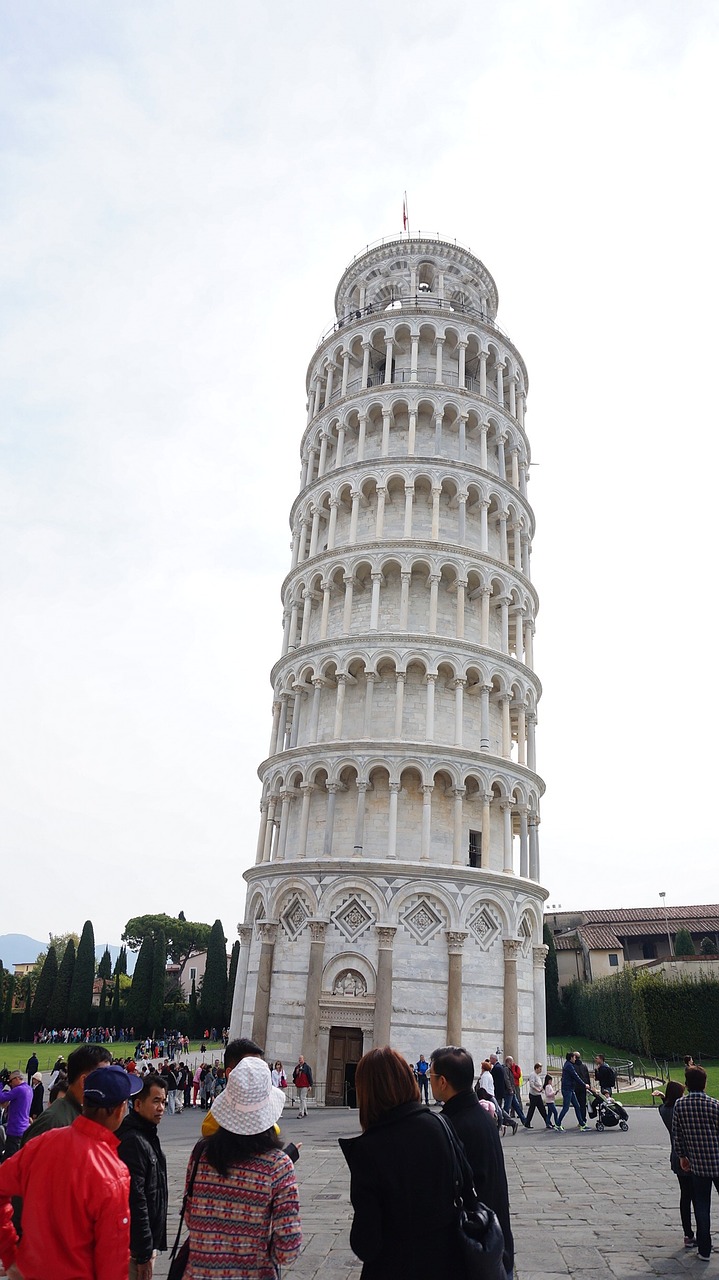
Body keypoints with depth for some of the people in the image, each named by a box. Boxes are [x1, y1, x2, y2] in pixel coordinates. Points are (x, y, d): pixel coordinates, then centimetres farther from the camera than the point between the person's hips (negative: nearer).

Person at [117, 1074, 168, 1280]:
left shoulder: (148, 1136, 9)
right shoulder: (133, 1141, -23)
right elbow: (135, 1202, -25)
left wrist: (153, 1245, 20)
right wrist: (144, 1254, -21)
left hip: (150, 1239, 9)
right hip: (137, 1246, -9)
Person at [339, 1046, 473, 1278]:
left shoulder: (367, 1148, -23)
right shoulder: (438, 1124, -12)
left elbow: (365, 1242, -20)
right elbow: (467, 1187, -6)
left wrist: (364, 1247, 2)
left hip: (395, 1266, -4)